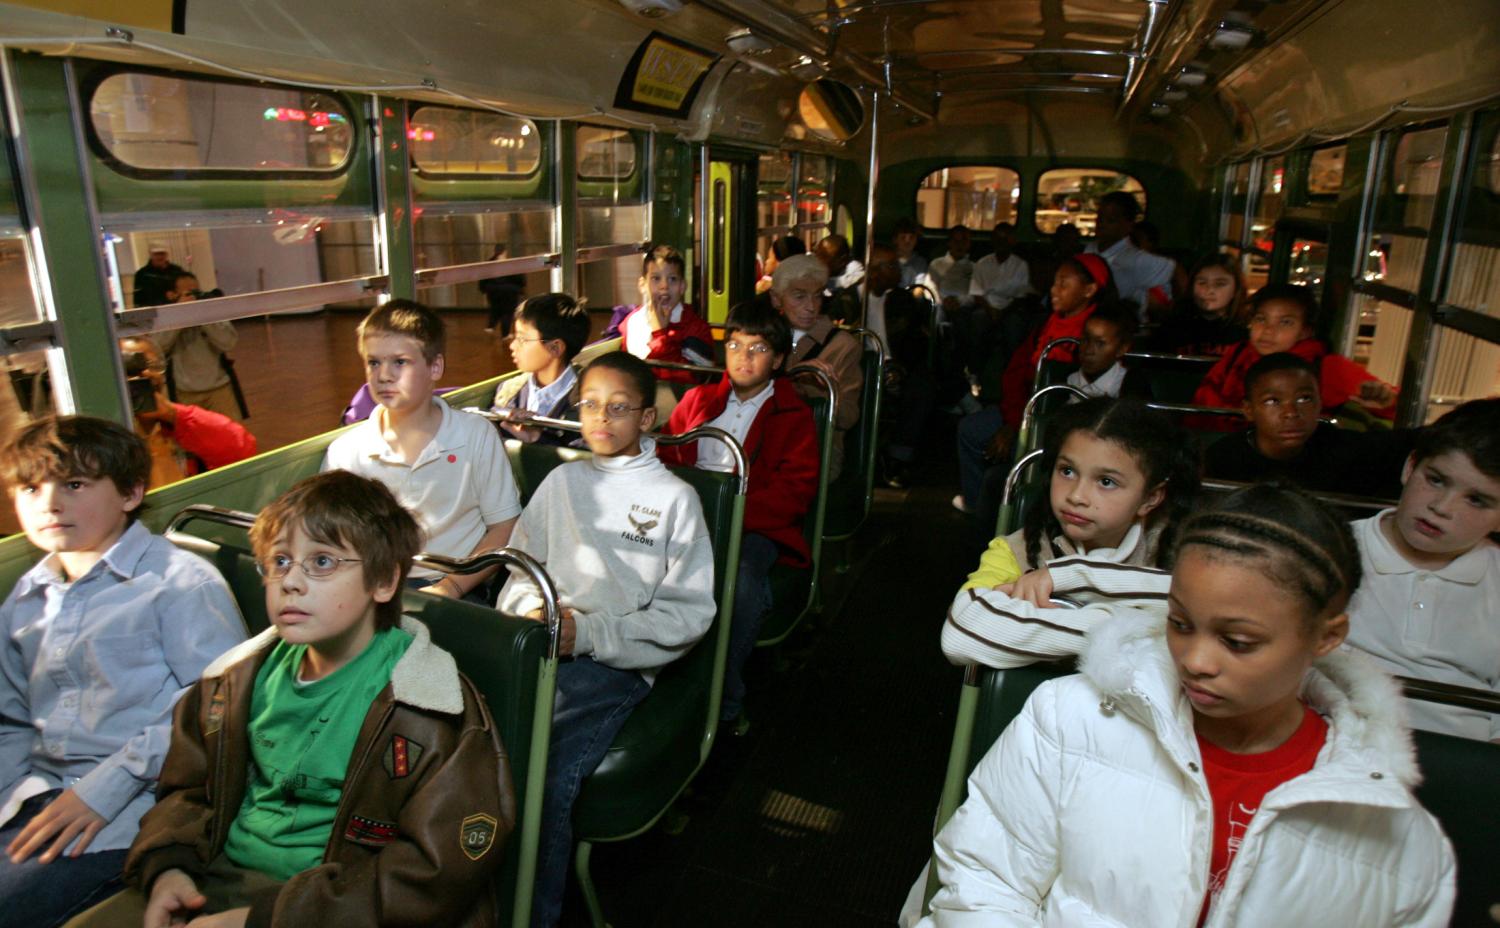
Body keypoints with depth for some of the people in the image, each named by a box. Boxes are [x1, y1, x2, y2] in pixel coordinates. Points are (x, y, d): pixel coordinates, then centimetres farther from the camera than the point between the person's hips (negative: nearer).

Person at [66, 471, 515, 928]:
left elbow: (436, 870, -20)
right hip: (220, 881, 6)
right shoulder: (246, 675, 6)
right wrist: (166, 867, -3)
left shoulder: (430, 707, -16)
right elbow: (188, 789, 19)